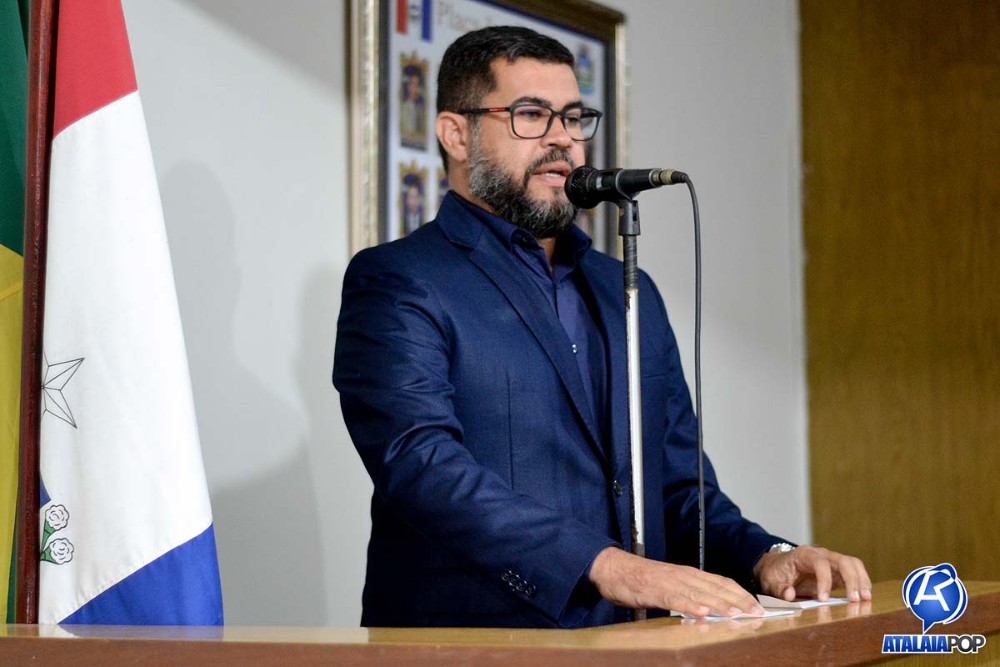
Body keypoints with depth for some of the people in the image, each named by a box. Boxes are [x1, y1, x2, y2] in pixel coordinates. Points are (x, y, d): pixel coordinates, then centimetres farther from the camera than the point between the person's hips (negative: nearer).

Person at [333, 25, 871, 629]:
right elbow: (422, 465, -14)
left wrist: (765, 556, 1)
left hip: (627, 648, 5)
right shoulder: (395, 284, 0)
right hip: (468, 648, -5)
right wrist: (608, 567, -24)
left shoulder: (628, 292, 20)